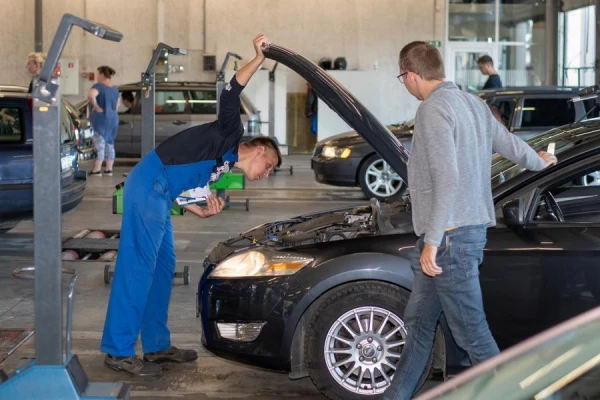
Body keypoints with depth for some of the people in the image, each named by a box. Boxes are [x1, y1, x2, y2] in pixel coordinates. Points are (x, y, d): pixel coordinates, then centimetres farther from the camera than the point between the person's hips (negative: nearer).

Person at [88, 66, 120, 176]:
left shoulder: (99, 86, -12)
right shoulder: (115, 89, 14)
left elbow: (91, 94, -32)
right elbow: (117, 102, 29)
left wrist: (96, 106, -22)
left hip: (101, 118, -8)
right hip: (113, 119, 8)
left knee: (99, 143, -9)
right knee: (109, 144, 12)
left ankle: (97, 169, -13)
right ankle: (109, 169, 13)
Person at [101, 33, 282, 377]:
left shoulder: (222, 167, 24)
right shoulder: (231, 134, 2)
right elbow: (230, 95, -15)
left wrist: (204, 212, 7)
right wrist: (259, 59, -17)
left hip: (160, 194, 10)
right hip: (148, 184, -10)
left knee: (163, 267, 13)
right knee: (137, 267, -10)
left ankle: (157, 345, 20)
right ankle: (119, 351, -8)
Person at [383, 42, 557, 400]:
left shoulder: (434, 109, -15)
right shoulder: (472, 103, 13)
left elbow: (447, 179, -22)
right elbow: (508, 142, 27)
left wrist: (432, 241, -21)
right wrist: (538, 162, 48)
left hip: (451, 236, -10)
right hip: (472, 228, 10)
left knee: (471, 330, -4)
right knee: (419, 320, 16)